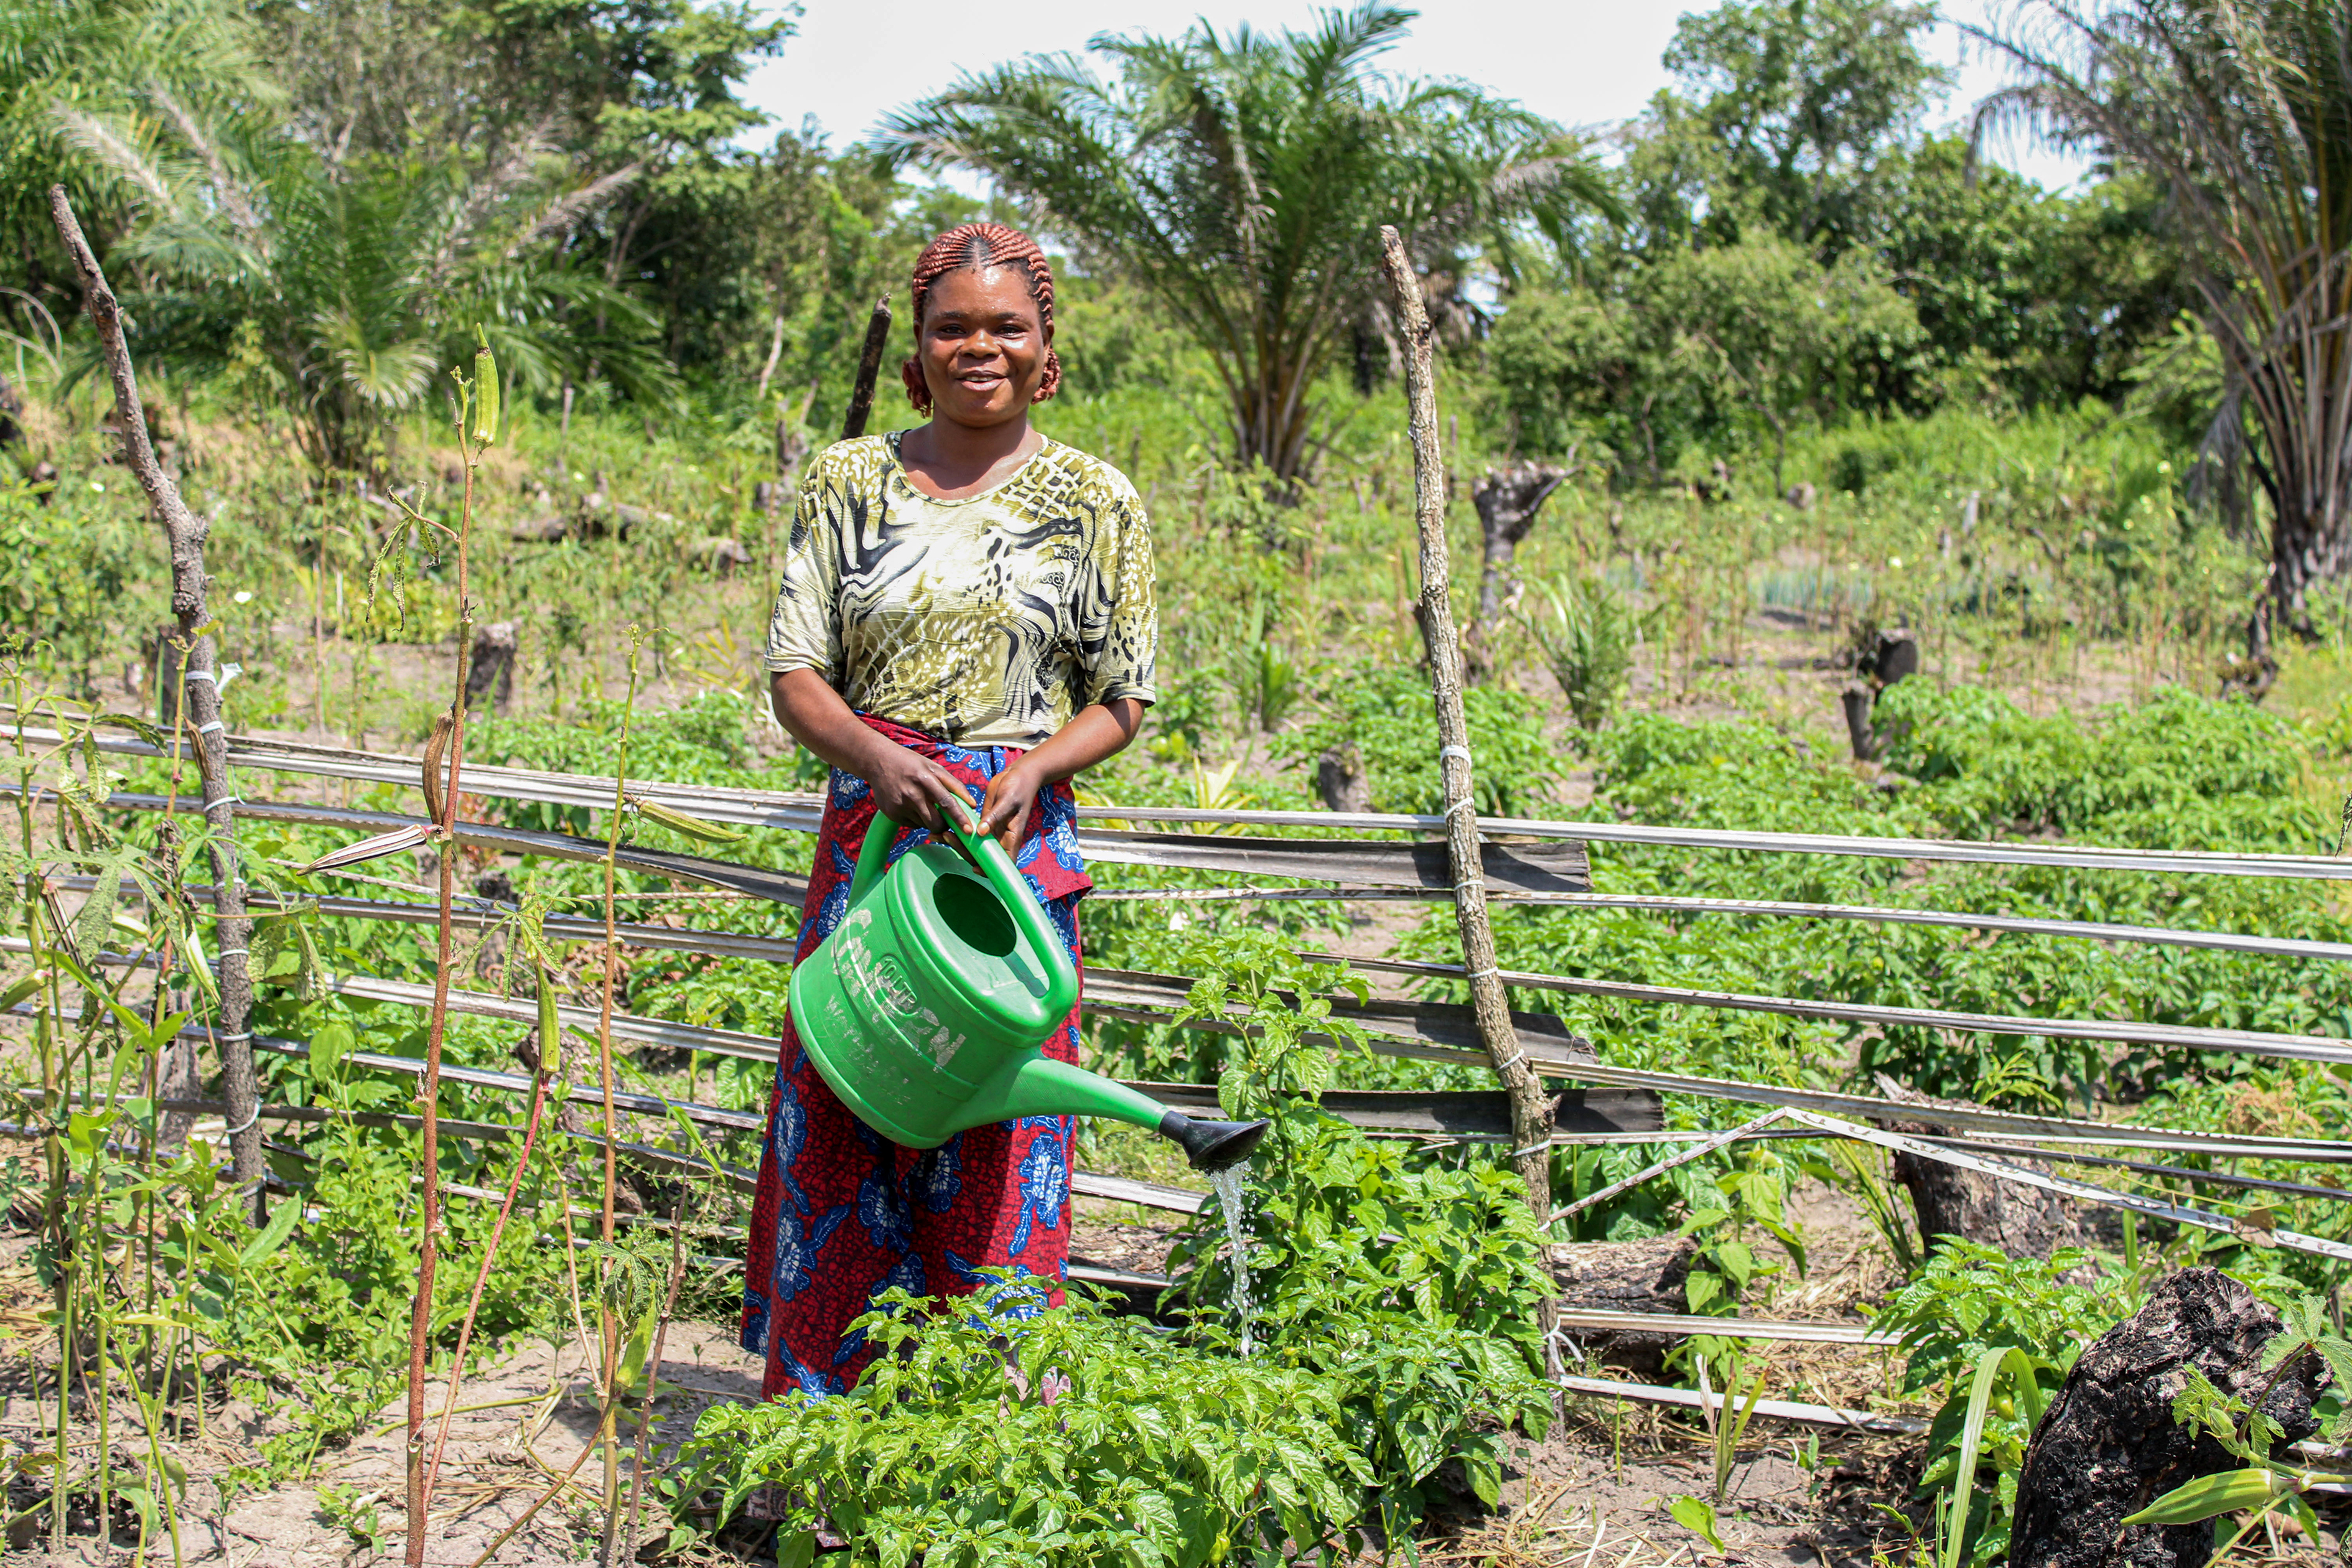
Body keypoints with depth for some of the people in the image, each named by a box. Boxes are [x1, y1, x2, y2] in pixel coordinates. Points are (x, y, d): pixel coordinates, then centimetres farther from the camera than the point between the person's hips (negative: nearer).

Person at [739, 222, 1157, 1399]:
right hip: (871, 828, 1)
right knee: (844, 1120, 4)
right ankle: (826, 1397, 19)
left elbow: (1124, 700, 5)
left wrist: (1034, 769, -15)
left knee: (998, 1139, 2)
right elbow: (794, 673, 3)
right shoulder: (852, 481, 6)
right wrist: (876, 756, -17)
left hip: (1022, 843, -1)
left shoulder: (1094, 500, 4)